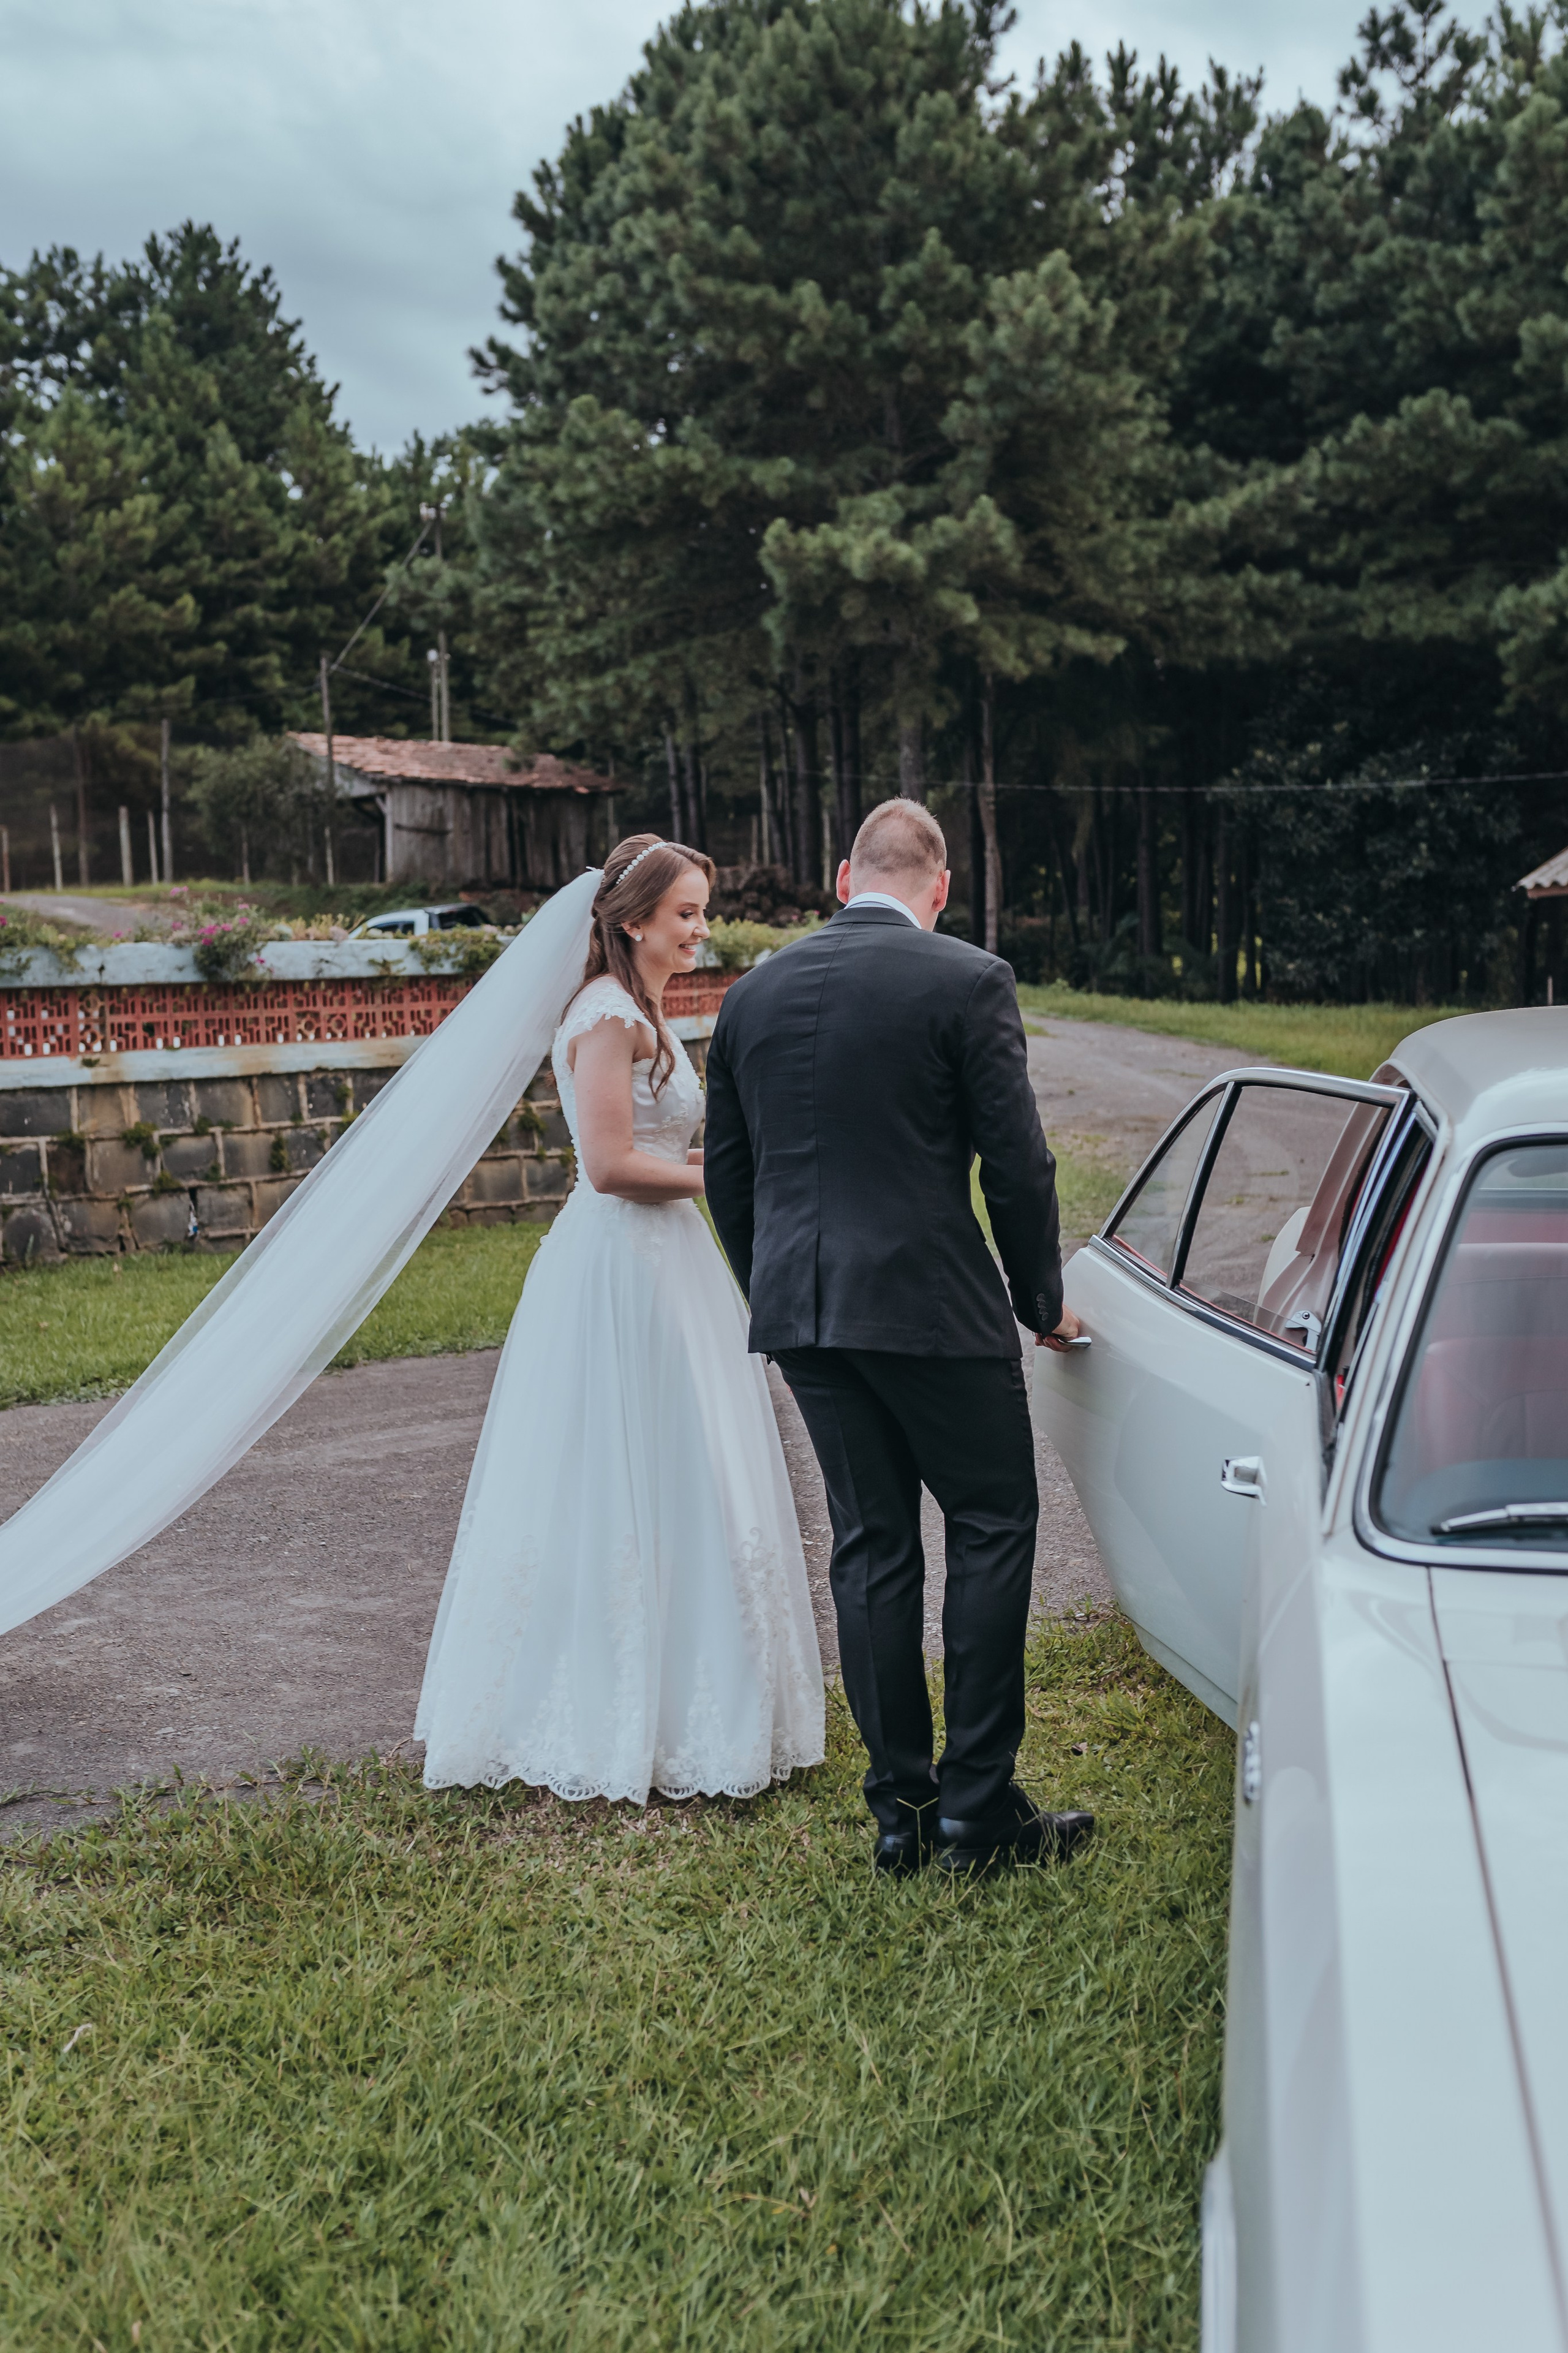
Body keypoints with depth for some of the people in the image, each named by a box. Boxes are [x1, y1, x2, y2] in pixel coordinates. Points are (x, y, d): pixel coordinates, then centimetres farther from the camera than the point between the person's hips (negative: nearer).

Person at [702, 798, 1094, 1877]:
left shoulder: (754, 992, 9)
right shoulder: (967, 982, -7)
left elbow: (727, 1173, 13)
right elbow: (1016, 1162, -8)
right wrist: (1043, 1300, 5)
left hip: (802, 1308, 5)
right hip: (933, 1303, -5)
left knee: (872, 1546, 12)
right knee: (994, 1528, 7)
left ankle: (901, 1810, 18)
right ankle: (978, 1805, 8)